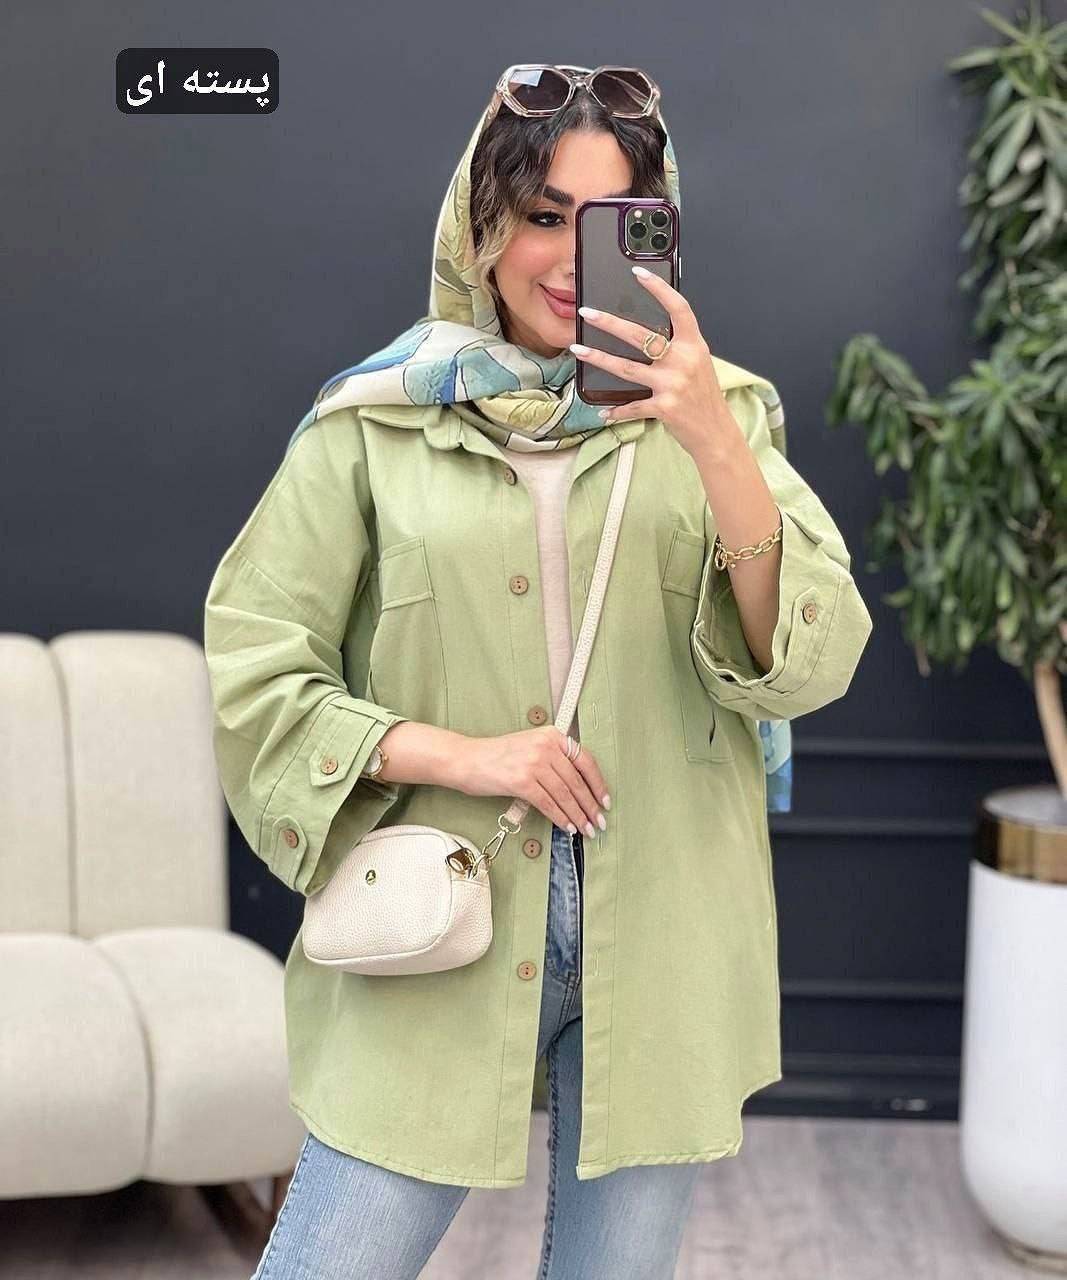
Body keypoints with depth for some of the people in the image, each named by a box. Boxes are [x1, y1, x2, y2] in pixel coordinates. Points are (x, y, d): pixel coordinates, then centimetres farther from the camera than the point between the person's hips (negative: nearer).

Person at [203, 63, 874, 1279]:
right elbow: (250, 668, 1)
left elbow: (812, 661, -6)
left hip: (658, 946, 2)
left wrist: (713, 441, -19)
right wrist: (455, 754, -12)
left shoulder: (717, 412, 5)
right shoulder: (376, 423, 1)